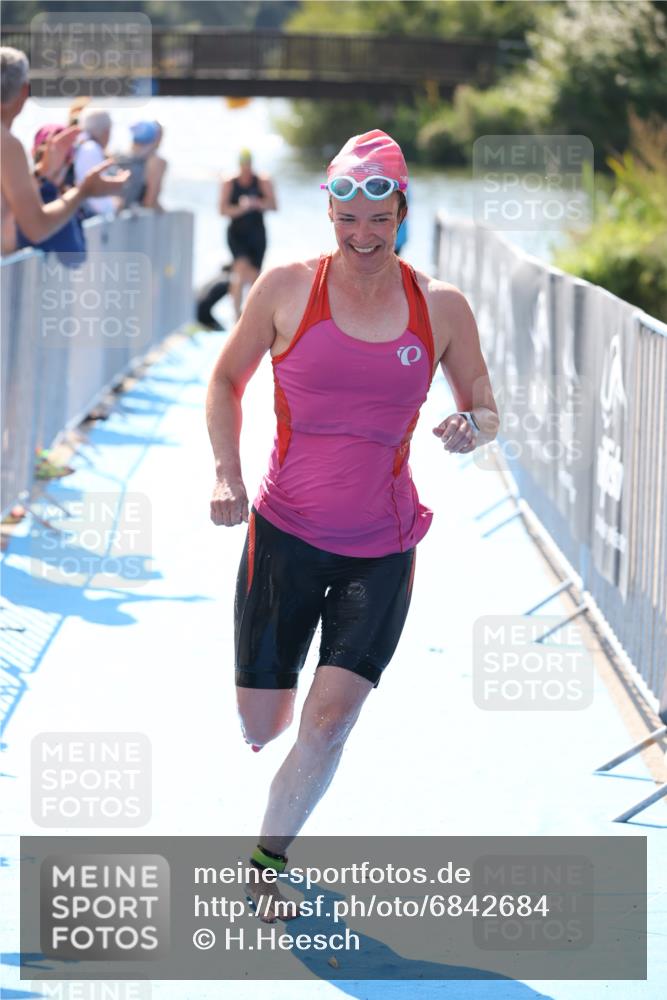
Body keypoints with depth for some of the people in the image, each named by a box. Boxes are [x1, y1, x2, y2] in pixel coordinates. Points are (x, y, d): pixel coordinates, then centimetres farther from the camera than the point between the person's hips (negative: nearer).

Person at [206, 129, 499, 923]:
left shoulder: (441, 308, -2)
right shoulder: (287, 289, -5)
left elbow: (485, 412, 8)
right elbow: (226, 380, 7)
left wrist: (470, 430, -16)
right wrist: (226, 475, -7)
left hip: (382, 548, 0)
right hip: (286, 532, 0)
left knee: (331, 717, -12)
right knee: (259, 730, 3)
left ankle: (266, 862, 7)